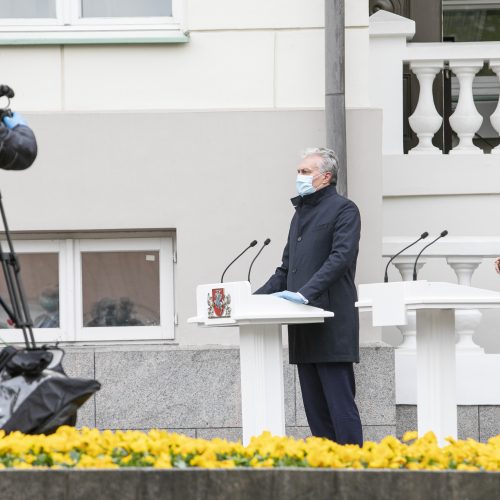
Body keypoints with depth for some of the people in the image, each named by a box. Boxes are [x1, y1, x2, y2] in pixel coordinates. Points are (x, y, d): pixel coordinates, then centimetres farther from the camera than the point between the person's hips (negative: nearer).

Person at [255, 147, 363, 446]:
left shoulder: (343, 210, -5)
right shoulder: (302, 212, 21)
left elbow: (341, 257, -18)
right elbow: (287, 268, 25)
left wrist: (305, 293, -27)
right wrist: (257, 297, 13)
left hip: (333, 325, -8)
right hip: (305, 325, 8)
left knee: (339, 401, -9)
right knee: (315, 405, 7)